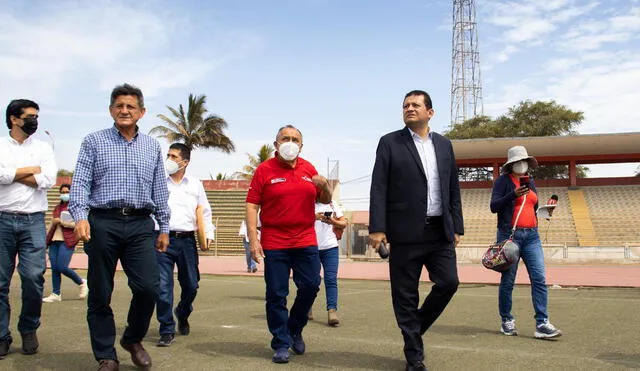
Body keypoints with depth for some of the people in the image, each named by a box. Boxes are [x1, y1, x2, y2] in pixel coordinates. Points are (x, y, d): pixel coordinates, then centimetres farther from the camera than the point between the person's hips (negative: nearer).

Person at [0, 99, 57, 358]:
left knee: (34, 277, -7)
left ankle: (29, 329, 14)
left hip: (33, 221, 0)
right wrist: (32, 169, -2)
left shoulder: (43, 147, 10)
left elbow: (48, 179, -6)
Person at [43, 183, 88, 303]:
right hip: (54, 240, 6)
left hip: (67, 241, -6)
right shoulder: (57, 207, 22)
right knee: (54, 268, 0)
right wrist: (46, 239, 23)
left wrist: (61, 221, -12)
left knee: (62, 267, -14)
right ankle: (56, 294, 6)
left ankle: (82, 283, 8)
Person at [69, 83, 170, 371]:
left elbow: (160, 189, 15)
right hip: (103, 223, -1)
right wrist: (80, 216, -16)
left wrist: (164, 227, 11)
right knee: (100, 293, 3)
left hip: (140, 225, 2)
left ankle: (133, 339, 20)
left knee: (148, 287, -7)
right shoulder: (93, 141, 7)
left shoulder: (152, 147, 14)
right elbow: (80, 182, -1)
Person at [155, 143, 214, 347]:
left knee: (191, 285, 8)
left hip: (187, 240, 2)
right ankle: (167, 331, 3)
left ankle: (183, 315, 38)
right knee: (163, 286, -7)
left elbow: (205, 211, 17)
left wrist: (208, 234, 7)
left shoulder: (195, 184, 12)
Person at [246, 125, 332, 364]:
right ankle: (281, 344, 15)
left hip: (306, 242, 3)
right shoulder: (265, 170, -1)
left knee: (310, 286, 1)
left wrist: (324, 187, -6)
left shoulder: (308, 168, 9)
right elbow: (252, 205, -5)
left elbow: (325, 200, 17)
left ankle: (294, 329, 27)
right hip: (274, 243, -3)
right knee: (276, 295, 1)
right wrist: (253, 239, -13)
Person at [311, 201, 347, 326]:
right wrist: (314, 217, -25)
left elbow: (344, 223, 9)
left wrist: (334, 222, -11)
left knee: (331, 279, -10)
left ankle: (332, 311, -16)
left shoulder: (332, 204, 10)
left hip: (330, 247, 1)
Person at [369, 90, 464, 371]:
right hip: (406, 232, -4)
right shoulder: (390, 143, 1)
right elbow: (379, 188, -6)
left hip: (440, 231, 4)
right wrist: (377, 228, -13)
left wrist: (457, 227, 10)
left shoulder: (444, 144, 13)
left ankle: (415, 327, 25)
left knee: (448, 283, -1)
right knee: (405, 295, 2)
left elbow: (453, 189, 15)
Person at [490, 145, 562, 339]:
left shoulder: (531, 182, 17)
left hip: (531, 235, 5)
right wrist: (514, 194, -21)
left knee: (539, 278, -6)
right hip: (510, 234, -5)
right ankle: (506, 321, 16)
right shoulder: (503, 181, -1)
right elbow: (494, 206, -10)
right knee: (508, 280, 2)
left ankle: (542, 324, -6)